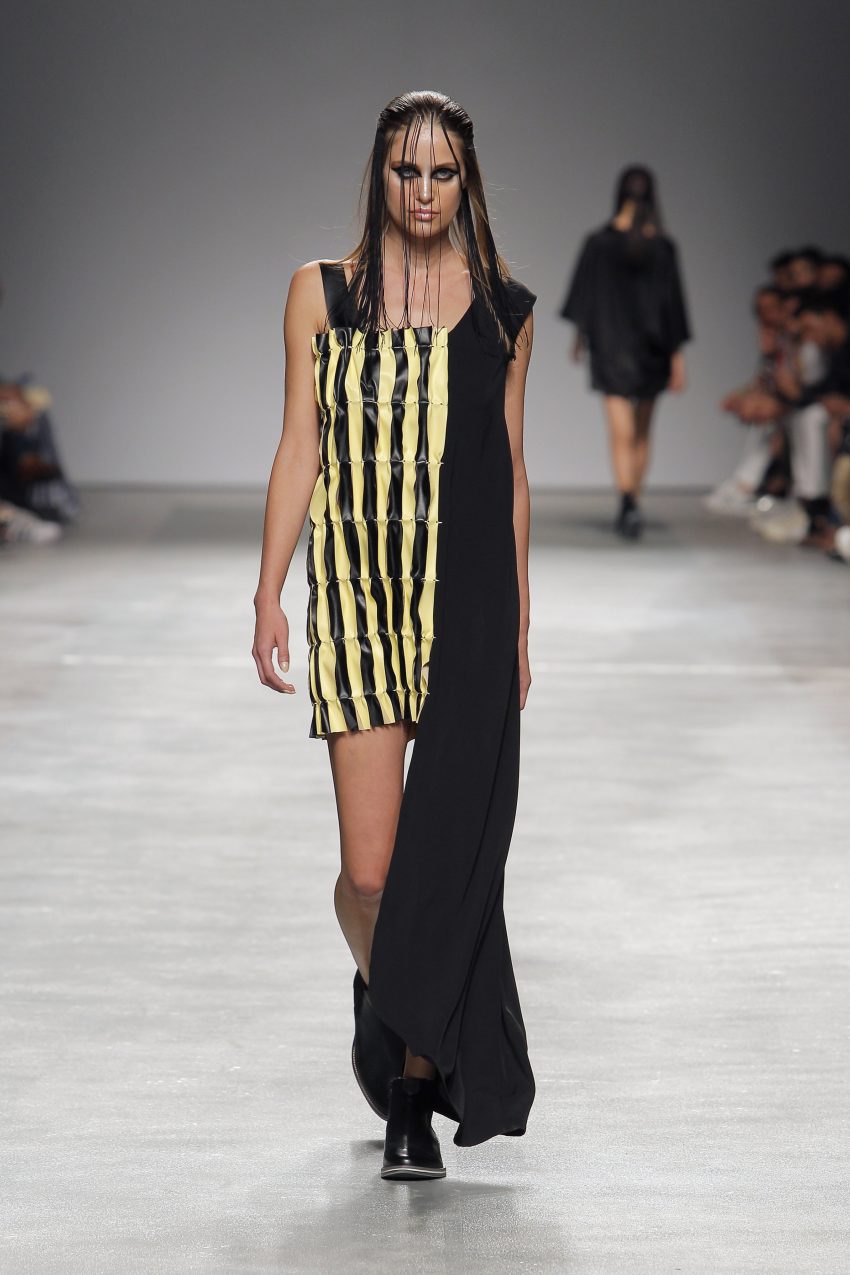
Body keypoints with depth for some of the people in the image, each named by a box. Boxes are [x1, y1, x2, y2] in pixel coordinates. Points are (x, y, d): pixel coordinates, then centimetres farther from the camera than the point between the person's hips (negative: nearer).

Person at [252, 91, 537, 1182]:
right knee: (370, 866, -6)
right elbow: (299, 450, 6)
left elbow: (510, 468, 13)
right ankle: (389, 1003, 27)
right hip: (358, 597, -1)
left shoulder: (503, 308, 9)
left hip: (468, 605, 1)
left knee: (447, 850, -4)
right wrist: (270, 595, -1)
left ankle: (412, 1081, 10)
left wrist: (518, 619, 12)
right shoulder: (322, 294, 6)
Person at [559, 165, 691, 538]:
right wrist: (677, 356, 1)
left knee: (622, 433, -4)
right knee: (642, 431, 17)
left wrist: (580, 333, 14)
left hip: (611, 343, -2)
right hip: (651, 344, 2)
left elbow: (583, 290, -1)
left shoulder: (599, 242, -8)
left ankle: (628, 504, -22)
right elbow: (673, 301, -4)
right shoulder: (663, 245, -6)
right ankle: (632, 507, 24)